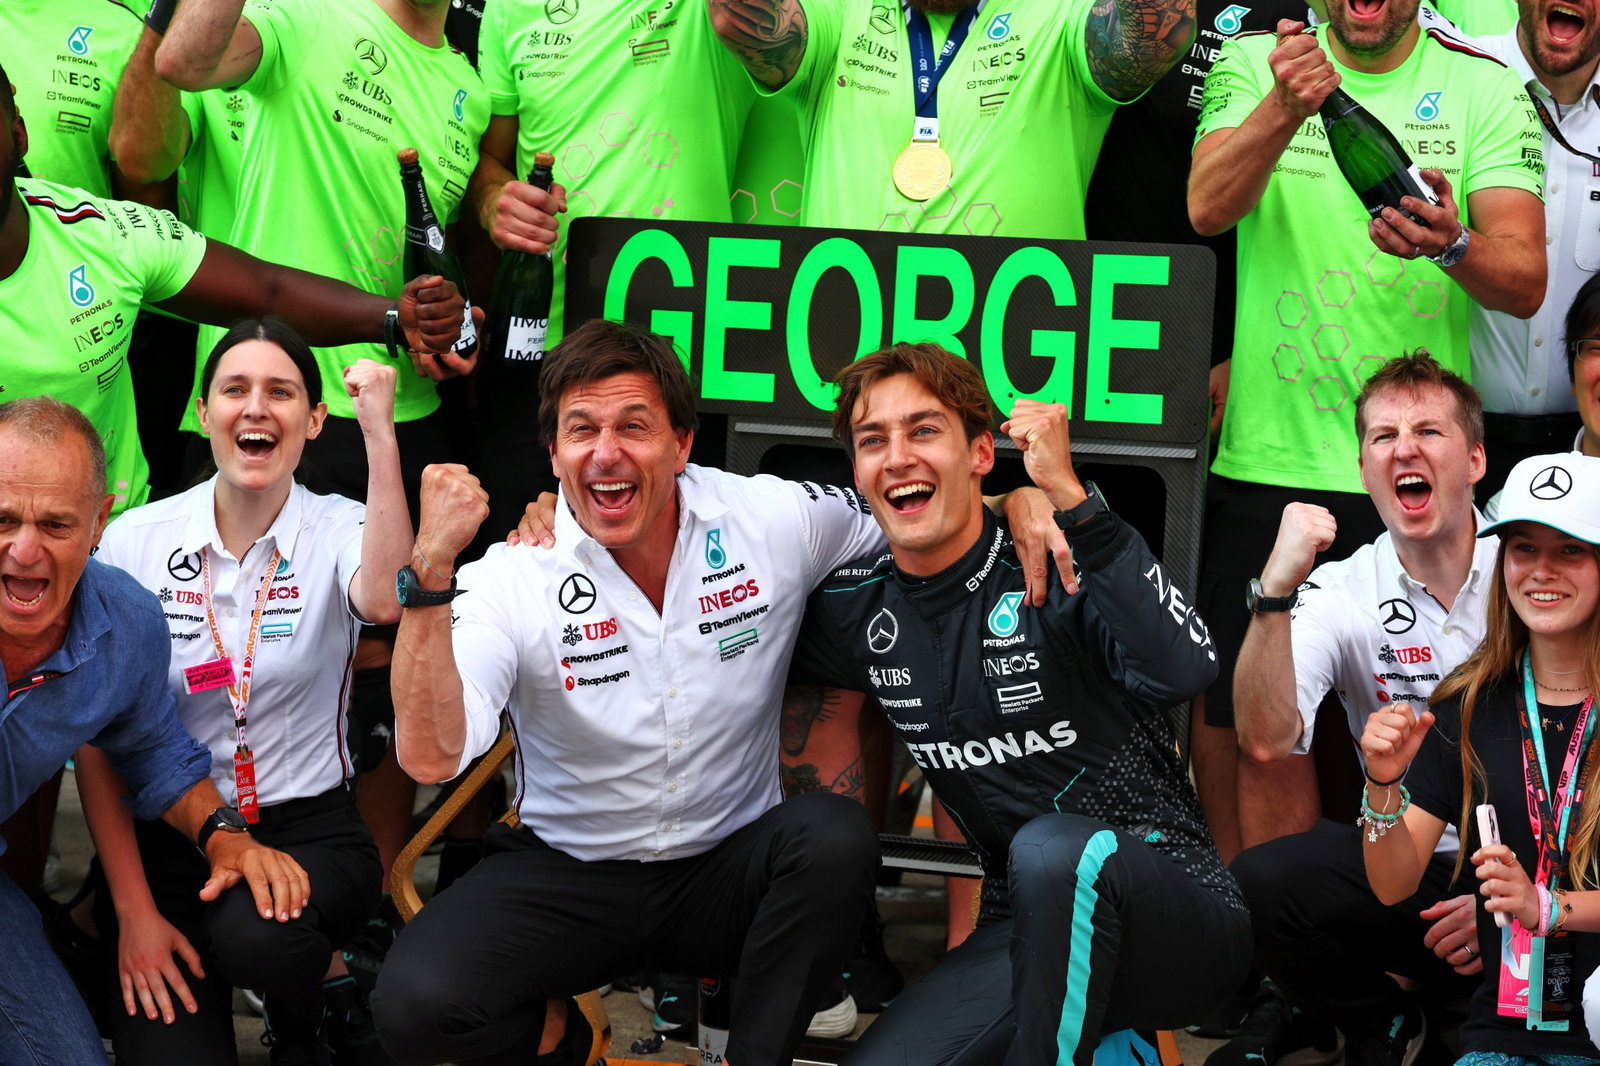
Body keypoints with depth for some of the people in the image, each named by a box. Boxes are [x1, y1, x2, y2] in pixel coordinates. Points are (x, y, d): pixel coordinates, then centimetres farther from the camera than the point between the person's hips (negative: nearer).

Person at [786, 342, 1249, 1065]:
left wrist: (1070, 497, -33)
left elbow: (1183, 670, -33)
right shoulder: (858, 609, 3)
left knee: (1052, 848, -37)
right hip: (1029, 930, 5)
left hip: (1176, 912, -5)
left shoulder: (1056, 570, -13)